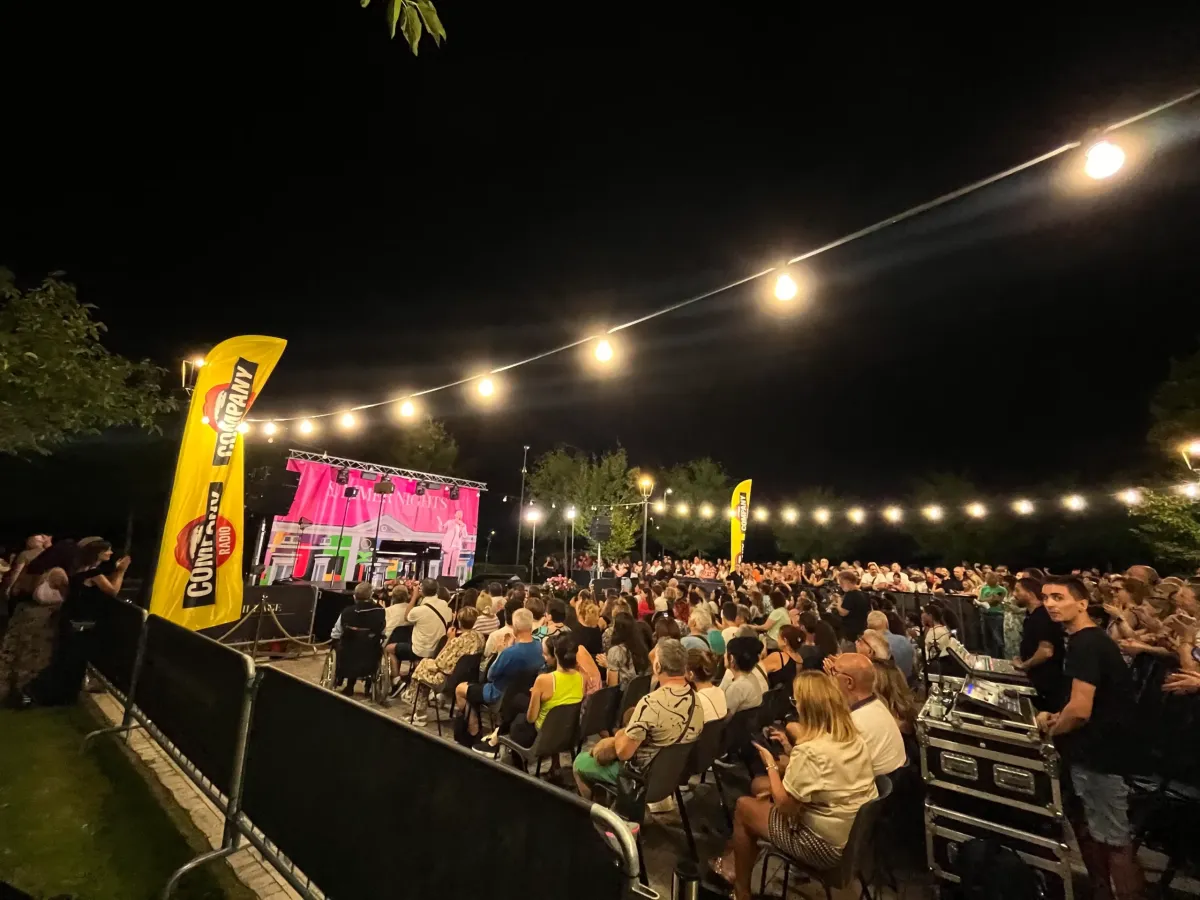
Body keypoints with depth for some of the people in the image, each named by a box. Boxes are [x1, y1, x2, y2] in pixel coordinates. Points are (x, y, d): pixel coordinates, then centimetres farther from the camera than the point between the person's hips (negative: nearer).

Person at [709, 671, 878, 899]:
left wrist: (770, 765, -7)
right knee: (759, 786, 16)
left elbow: (785, 806, -20)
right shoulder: (853, 738, -3)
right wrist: (791, 752, 7)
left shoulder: (810, 751, -30)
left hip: (828, 845, -8)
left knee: (744, 806, 11)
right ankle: (737, 857, 30)